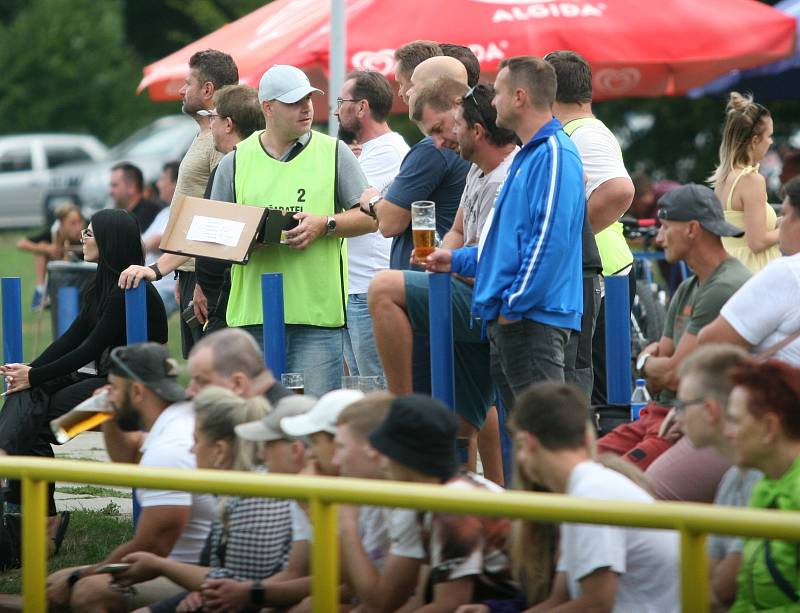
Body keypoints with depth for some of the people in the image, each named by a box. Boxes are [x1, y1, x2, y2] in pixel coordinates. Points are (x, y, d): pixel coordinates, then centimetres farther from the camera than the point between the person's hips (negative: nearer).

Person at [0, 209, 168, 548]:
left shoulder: (131, 292, -16)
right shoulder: (101, 286, 14)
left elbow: (89, 350, -17)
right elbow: (73, 337, 9)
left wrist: (34, 377, -15)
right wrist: (30, 369, -5)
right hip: (100, 376, 8)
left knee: (34, 409, -22)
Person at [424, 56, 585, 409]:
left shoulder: (553, 155, -13)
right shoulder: (529, 155, 22)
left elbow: (550, 241, -21)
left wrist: (515, 304, -19)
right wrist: (457, 261, 28)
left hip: (534, 319, -11)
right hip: (509, 318, 11)